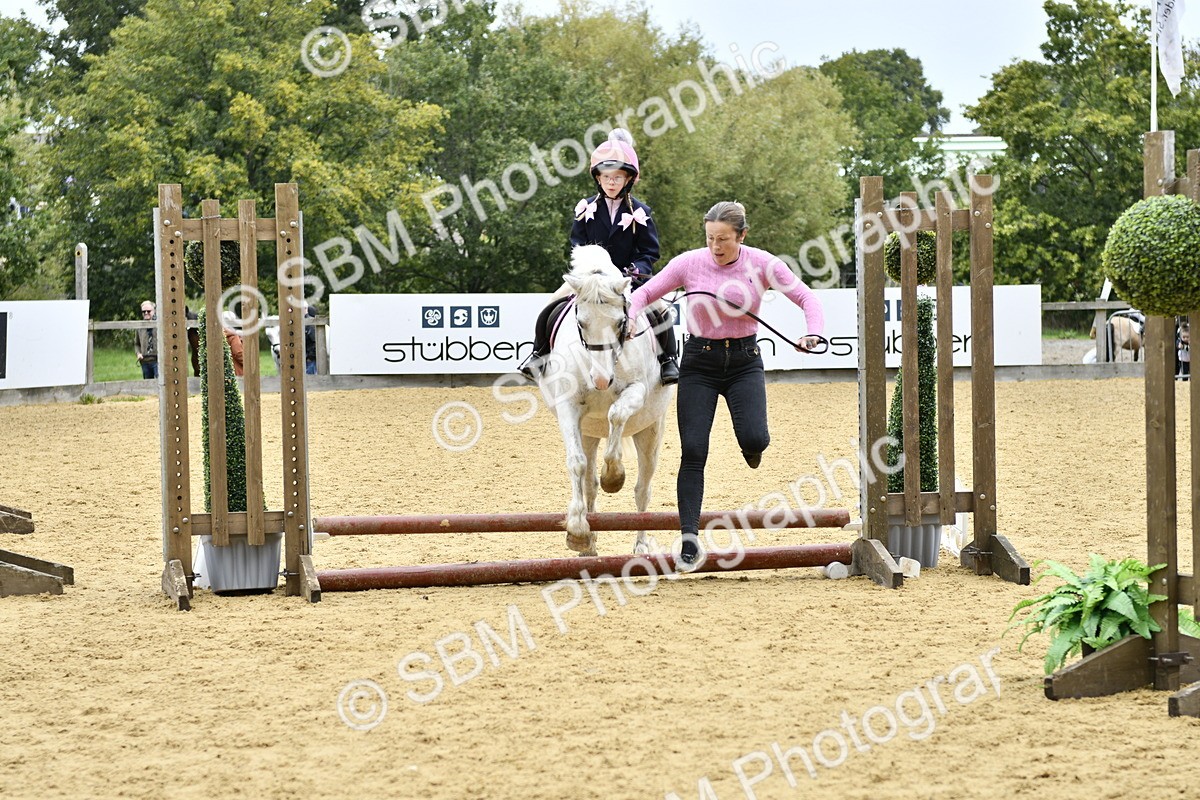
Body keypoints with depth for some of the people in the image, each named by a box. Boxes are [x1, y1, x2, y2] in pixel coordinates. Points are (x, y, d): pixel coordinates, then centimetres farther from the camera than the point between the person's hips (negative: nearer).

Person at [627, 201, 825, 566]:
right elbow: (644, 293, 0)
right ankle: (689, 535, -3)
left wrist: (813, 333, -21)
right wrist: (632, 317, -21)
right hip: (699, 362, 0)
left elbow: (806, 298, -3)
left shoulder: (762, 263, -8)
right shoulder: (689, 263, -8)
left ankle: (751, 444, 20)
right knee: (693, 452, -8)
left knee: (754, 439, -20)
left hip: (744, 361, 0)